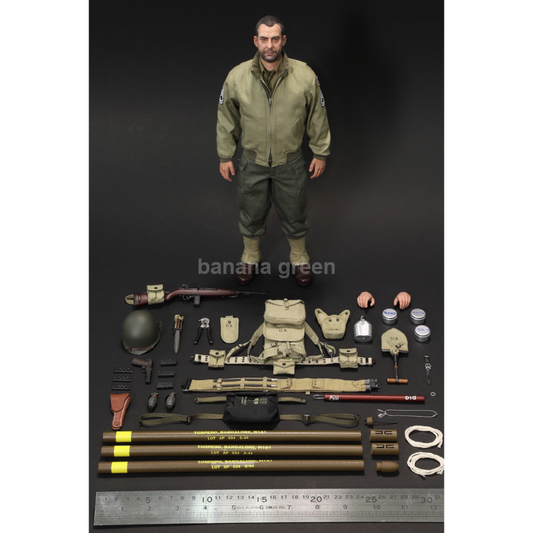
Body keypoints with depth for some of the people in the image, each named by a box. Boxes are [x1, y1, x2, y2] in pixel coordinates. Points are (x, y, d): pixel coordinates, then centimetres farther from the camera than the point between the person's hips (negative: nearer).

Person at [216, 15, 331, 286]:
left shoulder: (305, 76, -15)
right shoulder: (237, 77, -14)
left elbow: (318, 118, -3)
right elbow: (226, 119, -1)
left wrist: (320, 153, 3)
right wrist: (225, 156, 2)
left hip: (291, 163, 0)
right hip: (252, 164, 1)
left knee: (294, 215, 17)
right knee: (251, 214, 18)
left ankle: (299, 259, 42)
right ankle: (250, 258, 43)